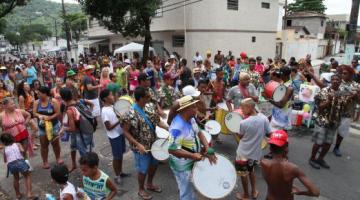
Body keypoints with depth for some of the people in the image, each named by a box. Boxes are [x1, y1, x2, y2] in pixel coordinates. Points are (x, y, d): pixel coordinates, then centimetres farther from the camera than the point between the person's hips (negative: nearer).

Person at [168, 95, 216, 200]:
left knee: (191, 189, 29)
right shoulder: (177, 128, -33)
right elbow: (172, 149, -33)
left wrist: (207, 148, -8)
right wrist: (193, 155, -29)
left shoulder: (191, 119, -5)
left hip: (192, 161, 9)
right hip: (183, 166, -9)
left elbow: (199, 133, 6)